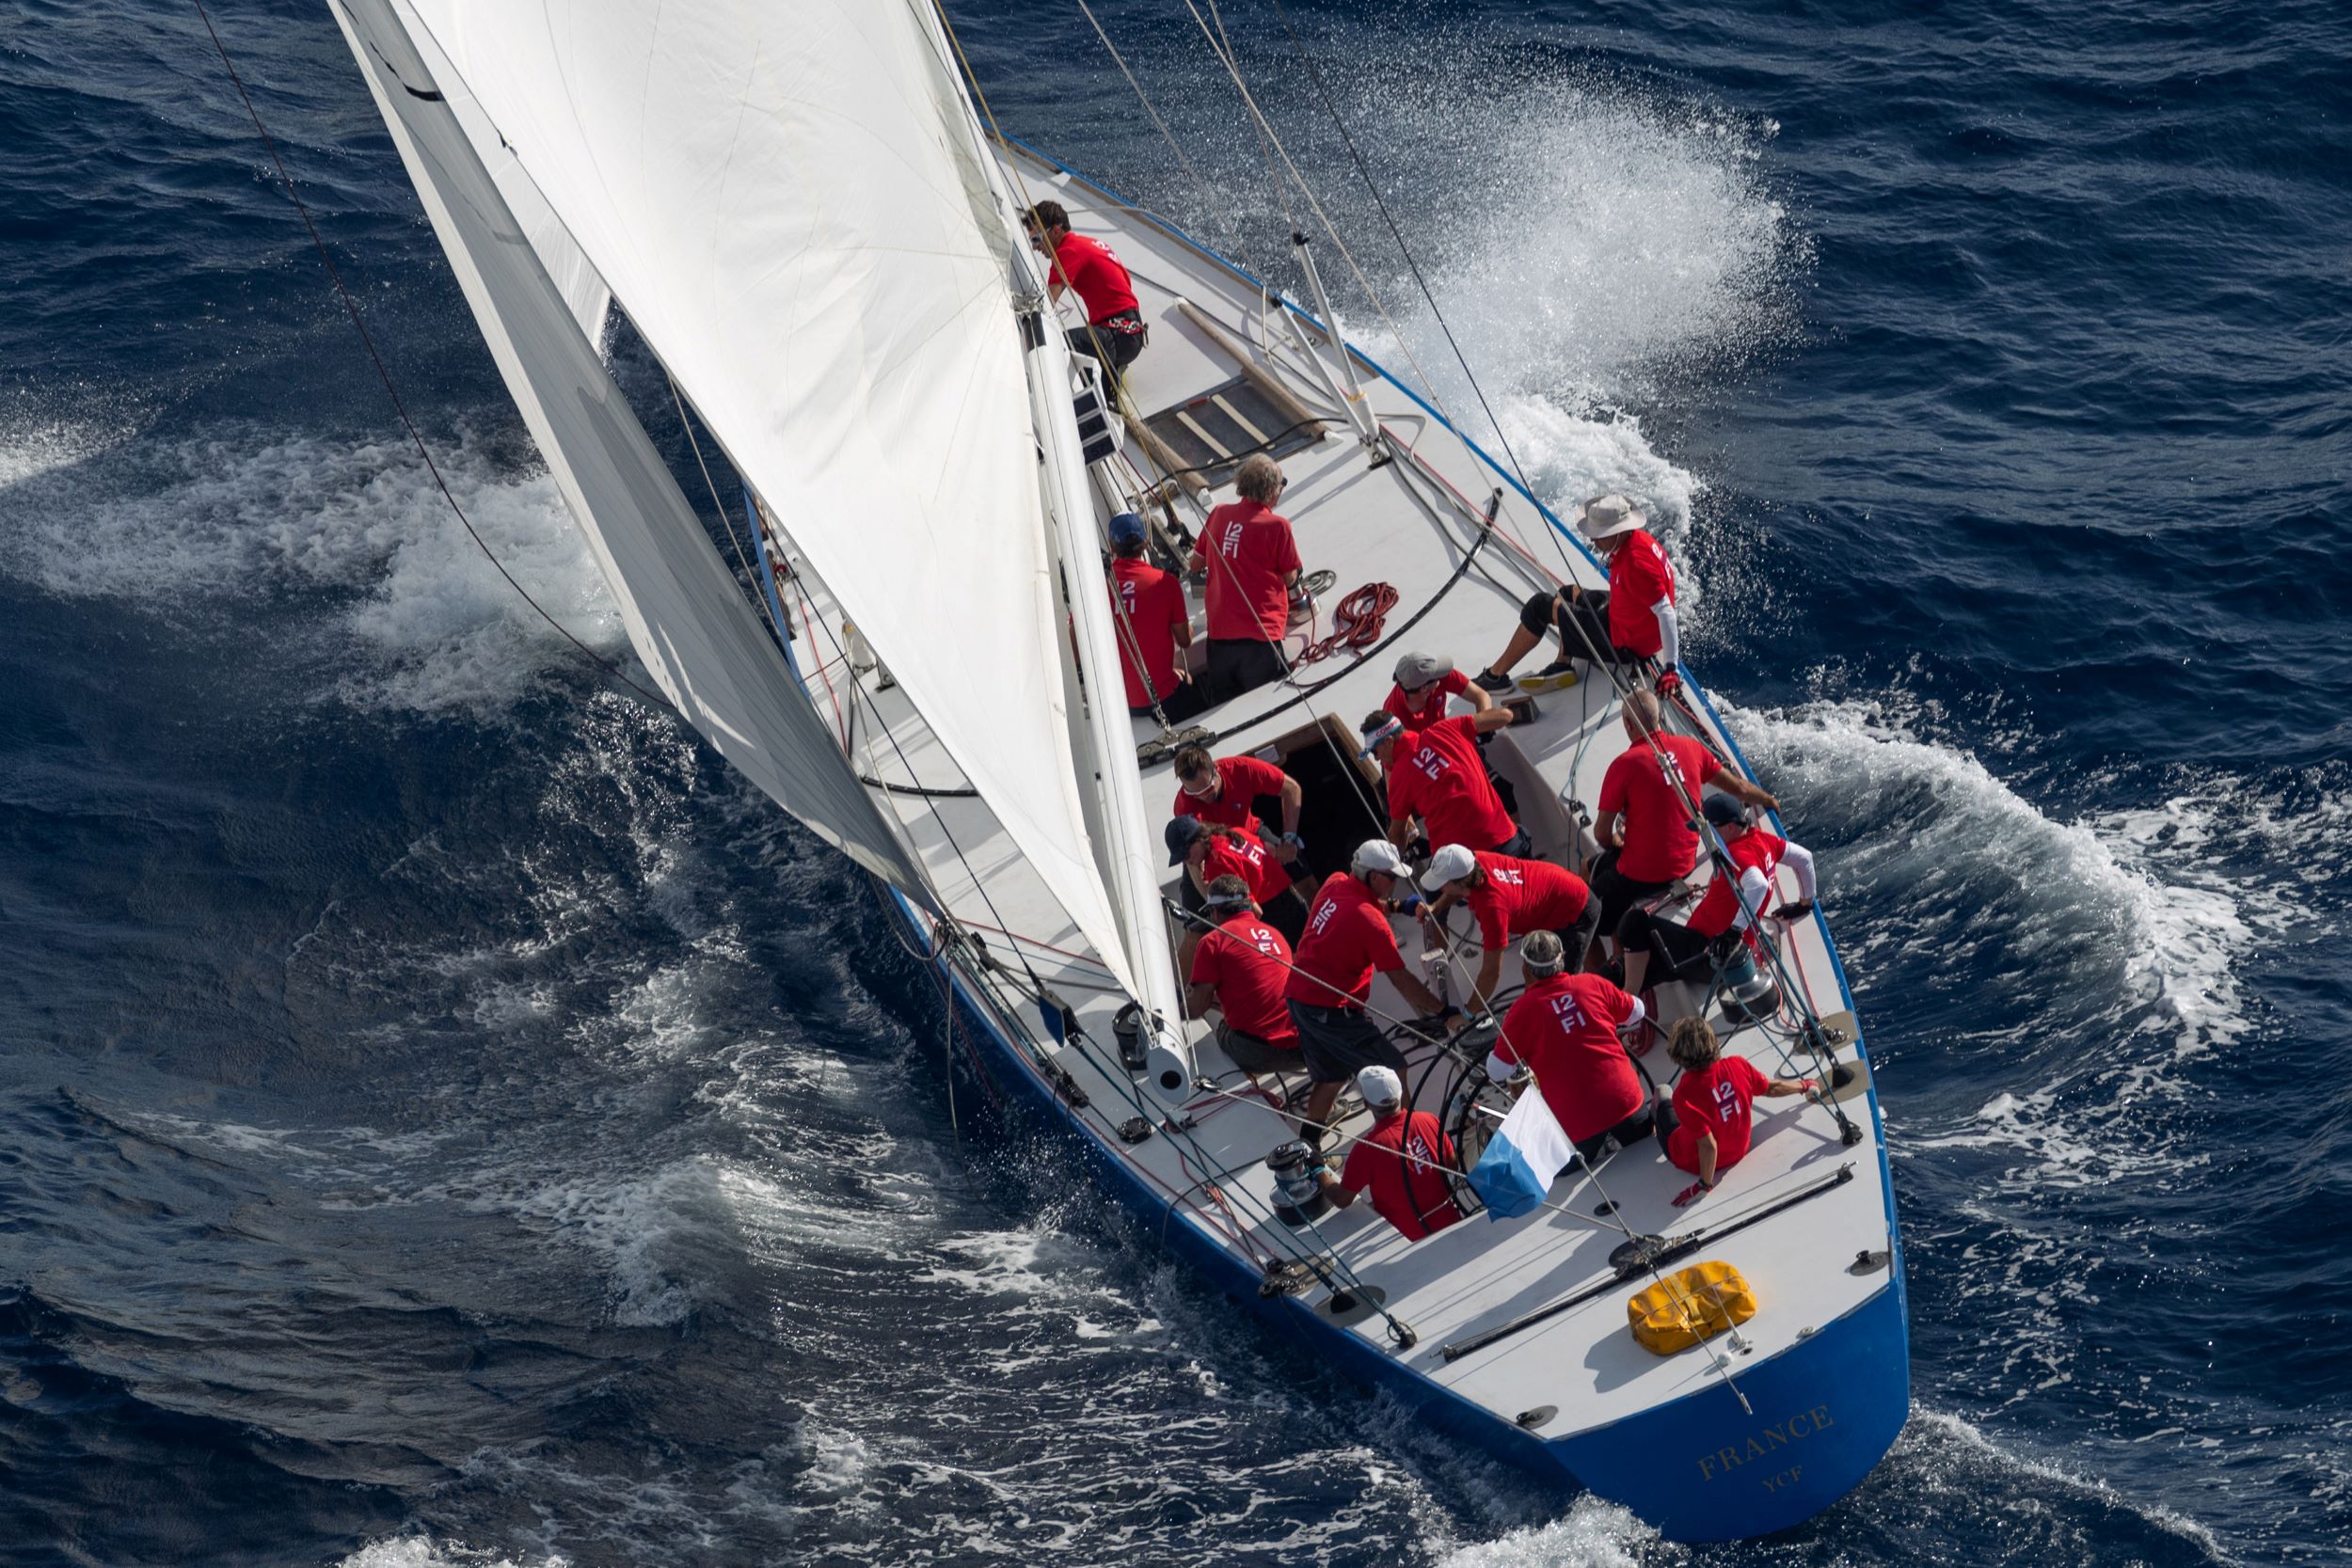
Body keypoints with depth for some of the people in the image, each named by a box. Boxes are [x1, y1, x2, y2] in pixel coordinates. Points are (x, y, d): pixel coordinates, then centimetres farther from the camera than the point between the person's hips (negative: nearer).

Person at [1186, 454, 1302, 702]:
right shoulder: (1276, 525, -9)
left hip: (1219, 634, 5)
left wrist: (1187, 561, 37)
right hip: (1260, 635, -5)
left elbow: (1196, 563, 16)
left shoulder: (1219, 514, 5)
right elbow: (1290, 579, 0)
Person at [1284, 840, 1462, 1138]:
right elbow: (1401, 980, -17)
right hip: (1330, 1009, -9)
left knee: (1332, 1076, 23)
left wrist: (1399, 905, 14)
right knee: (1393, 1071, -4)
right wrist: (1445, 1012, -11)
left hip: (1298, 996, 9)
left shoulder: (1335, 884, 2)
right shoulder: (1371, 920, -20)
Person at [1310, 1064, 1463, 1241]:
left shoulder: (1366, 1148, -23)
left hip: (1410, 1238, -5)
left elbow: (1342, 1200, -12)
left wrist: (1319, 1171, 4)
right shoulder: (1429, 1120, -10)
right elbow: (1452, 1164, 5)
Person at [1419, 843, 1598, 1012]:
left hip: (1576, 912, -9)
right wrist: (1435, 908, -12)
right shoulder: (1474, 861, -21)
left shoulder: (1492, 905, -40)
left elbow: (1491, 972, -33)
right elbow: (1455, 892, 7)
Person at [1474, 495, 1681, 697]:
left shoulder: (1636, 563, -32)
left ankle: (1495, 676, 8)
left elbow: (1666, 612, -33)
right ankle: (1562, 666, 14)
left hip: (1626, 644, -10)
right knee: (1569, 594, 29)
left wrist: (1671, 668, -34)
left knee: (1540, 606, -3)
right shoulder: (1637, 538, -3)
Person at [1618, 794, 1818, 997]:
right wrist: (1805, 903, 28)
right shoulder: (1762, 839, 7)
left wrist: (1735, 931, -37)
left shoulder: (1738, 854, -20)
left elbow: (1758, 885, -39)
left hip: (1707, 953, -11)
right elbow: (1804, 858, 17)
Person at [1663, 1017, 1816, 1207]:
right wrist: (1804, 1086, 16)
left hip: (1695, 1163, -4)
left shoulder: (1684, 1093, -38)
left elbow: (1708, 1146, -34)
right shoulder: (1737, 1065, -23)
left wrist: (1704, 1186, -20)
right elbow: (1771, 1088, -4)